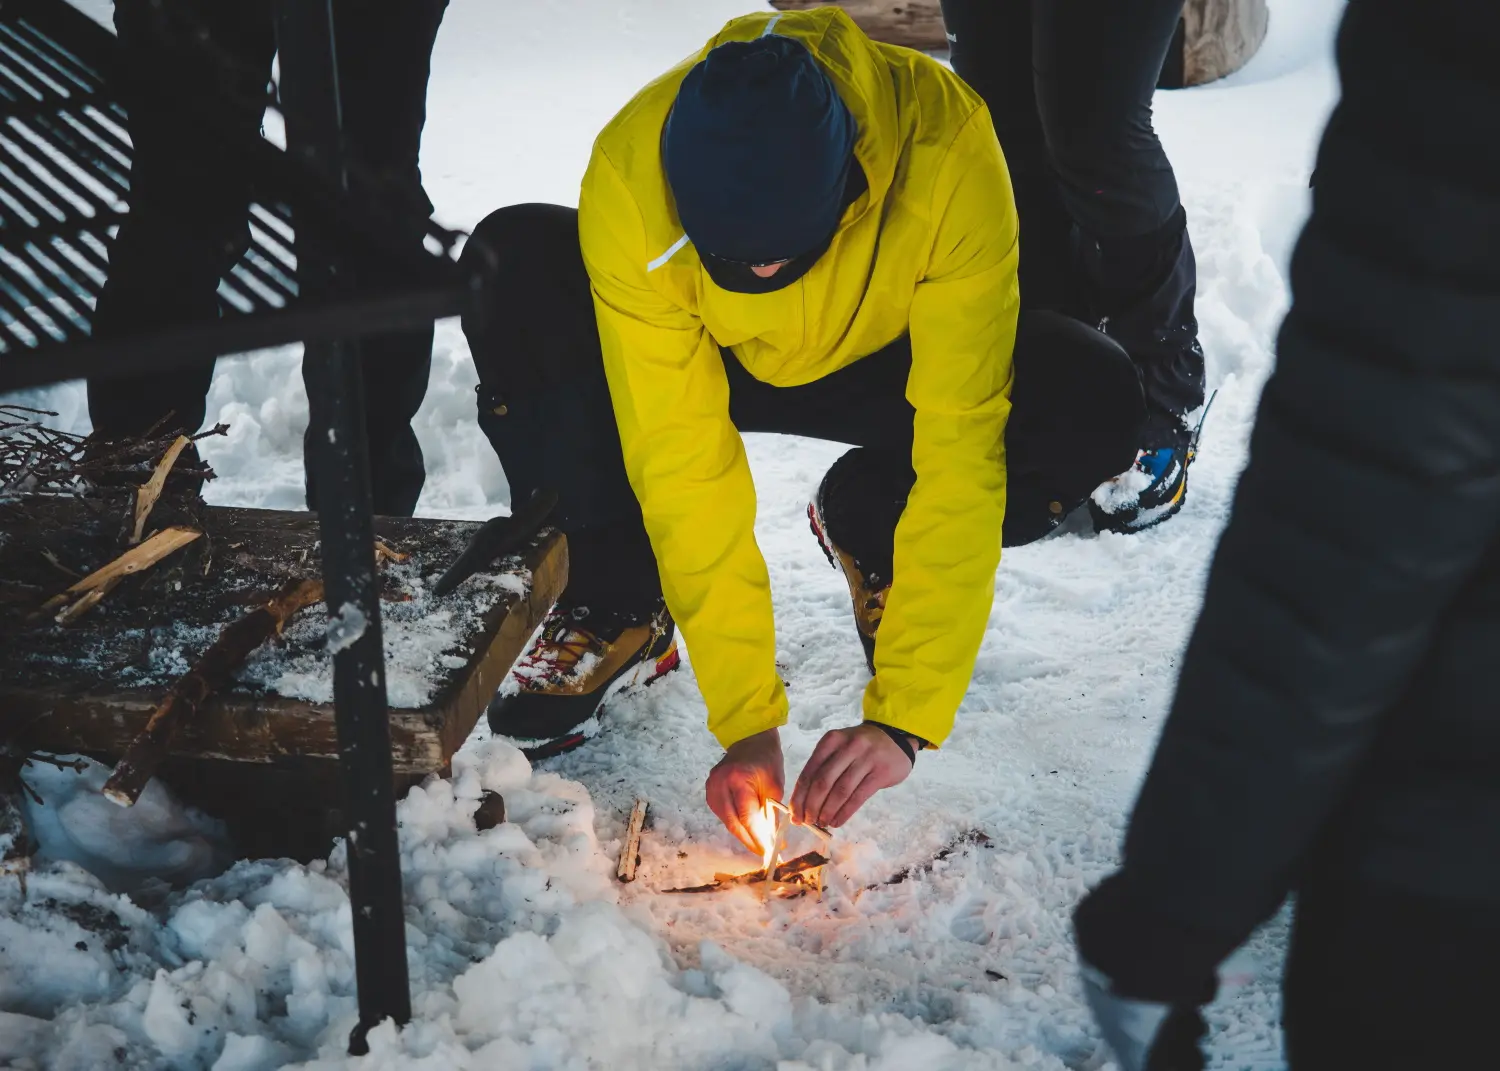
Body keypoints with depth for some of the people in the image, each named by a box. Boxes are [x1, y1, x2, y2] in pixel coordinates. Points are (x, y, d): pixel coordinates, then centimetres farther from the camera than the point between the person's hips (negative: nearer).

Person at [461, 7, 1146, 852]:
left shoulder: (946, 149, -36)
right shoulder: (628, 177, -34)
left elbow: (961, 449, -35)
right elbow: (683, 458, -30)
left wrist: (904, 718, -38)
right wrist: (745, 722, -30)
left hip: (886, 363, 0)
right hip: (705, 364, 0)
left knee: (1093, 403, -31)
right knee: (513, 269, -30)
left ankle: (869, 535, 1)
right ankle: (619, 607, -10)